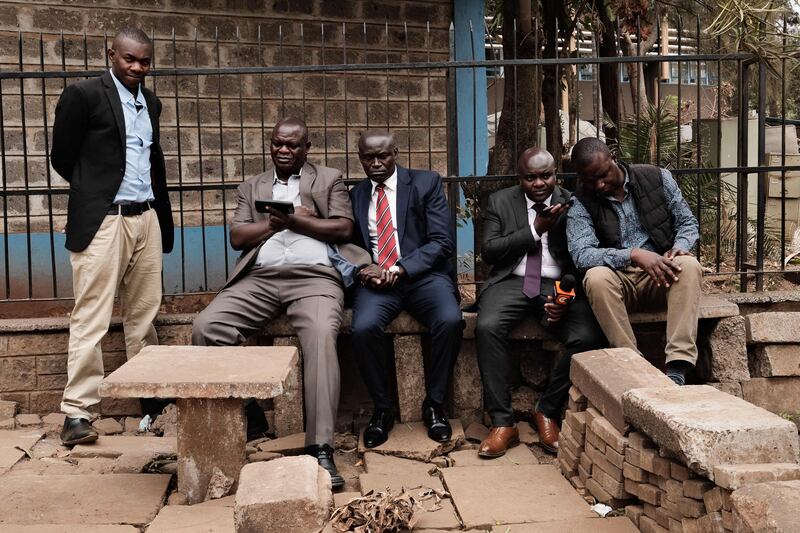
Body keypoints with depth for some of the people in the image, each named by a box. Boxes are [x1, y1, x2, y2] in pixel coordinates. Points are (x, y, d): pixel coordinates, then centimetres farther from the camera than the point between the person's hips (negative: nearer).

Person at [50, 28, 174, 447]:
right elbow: (62, 158, 0)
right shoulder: (83, 95, -4)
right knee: (91, 319, -6)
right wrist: (98, 191, 12)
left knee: (143, 316, 10)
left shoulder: (150, 102, 16)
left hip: (146, 219, 6)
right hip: (101, 221, -6)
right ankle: (77, 413, -2)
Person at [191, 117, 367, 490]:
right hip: (259, 278, 4)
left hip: (314, 277, -3)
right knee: (206, 327, -22)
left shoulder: (329, 179, 21)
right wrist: (277, 222, 0)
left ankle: (321, 449, -37)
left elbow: (343, 228, 5)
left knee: (321, 335, -35)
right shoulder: (251, 187, 27)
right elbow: (237, 237, 13)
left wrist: (296, 221, -3)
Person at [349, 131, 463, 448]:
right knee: (363, 328, -30)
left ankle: (434, 405, -10)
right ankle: (382, 409, -8)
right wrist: (363, 271, -6)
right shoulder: (355, 195, 16)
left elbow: (442, 241, -3)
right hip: (375, 279, 2)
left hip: (422, 275, -1)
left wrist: (397, 270, -15)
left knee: (450, 321, -31)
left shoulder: (426, 183, 6)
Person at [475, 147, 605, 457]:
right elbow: (488, 251, -1)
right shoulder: (500, 202, 9)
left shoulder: (572, 204, 7)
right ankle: (502, 423, -20)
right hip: (512, 282, 0)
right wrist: (535, 230, -10)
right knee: (487, 328, -31)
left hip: (558, 285, 0)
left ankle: (547, 413, -5)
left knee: (587, 337, -27)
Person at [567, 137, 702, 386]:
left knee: (689, 266, -31)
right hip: (618, 280, -1)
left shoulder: (657, 178, 3)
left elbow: (688, 223, 8)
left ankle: (677, 371, -38)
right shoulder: (580, 204, -4)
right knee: (596, 277, -34)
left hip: (662, 277, 2)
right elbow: (581, 254, -18)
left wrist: (679, 248, -17)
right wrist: (634, 255, -32)